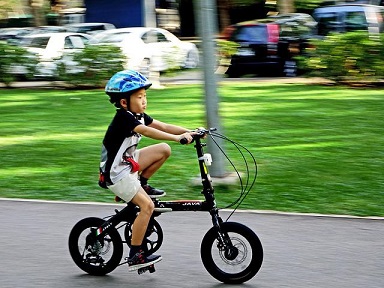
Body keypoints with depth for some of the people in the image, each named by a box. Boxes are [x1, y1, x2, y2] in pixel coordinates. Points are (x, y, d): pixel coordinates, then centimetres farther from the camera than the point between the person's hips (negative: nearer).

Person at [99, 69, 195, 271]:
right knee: (147, 206, -18)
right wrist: (178, 137, -43)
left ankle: (142, 185, 12)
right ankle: (135, 256, -12)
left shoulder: (138, 116, 6)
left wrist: (190, 132, -12)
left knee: (164, 149, 1)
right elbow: (147, 131, -36)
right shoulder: (124, 118, -22)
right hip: (116, 173, -9)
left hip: (129, 163, 9)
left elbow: (163, 126, 0)